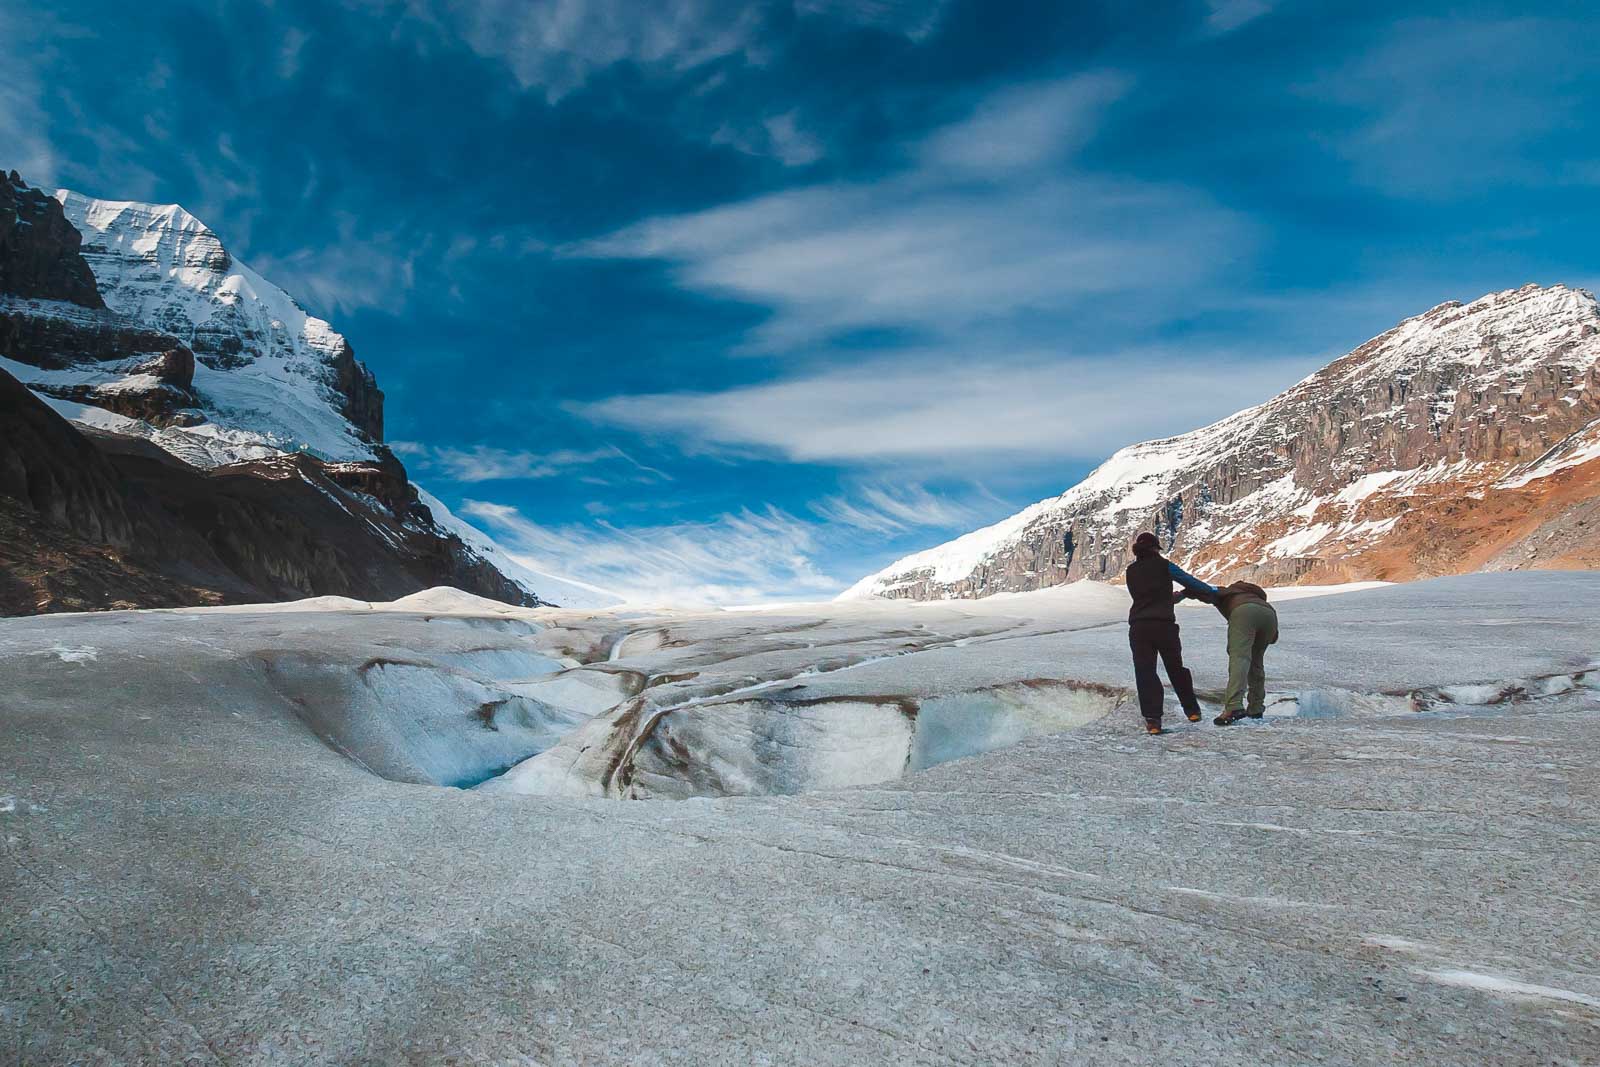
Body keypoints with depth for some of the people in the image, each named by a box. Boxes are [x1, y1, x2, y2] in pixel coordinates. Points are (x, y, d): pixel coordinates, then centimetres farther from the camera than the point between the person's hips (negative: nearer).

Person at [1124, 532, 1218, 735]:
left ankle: (1152, 718, -15)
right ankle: (1192, 710, 31)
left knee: (1145, 672, -2)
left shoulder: (1131, 571, 14)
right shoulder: (1163, 565, 4)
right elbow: (1189, 580, 8)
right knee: (1176, 668, 18)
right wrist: (1213, 593, 23)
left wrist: (1179, 595, 29)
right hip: (1164, 625, -1)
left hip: (1138, 628, 1)